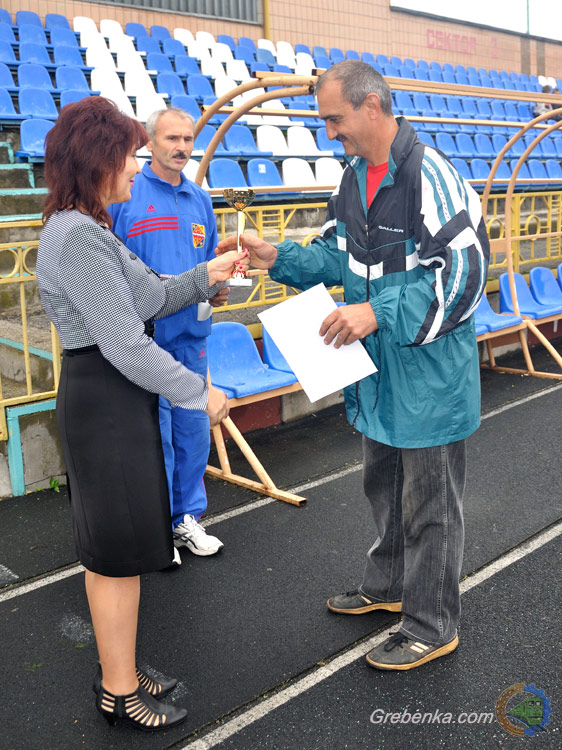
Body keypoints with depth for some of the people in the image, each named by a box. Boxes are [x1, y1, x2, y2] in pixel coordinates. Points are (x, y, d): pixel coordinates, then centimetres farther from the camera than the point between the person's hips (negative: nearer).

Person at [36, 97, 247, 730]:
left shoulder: (85, 228, 12)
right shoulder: (78, 236, -21)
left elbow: (145, 298, 16)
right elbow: (126, 345, -24)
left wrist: (204, 276, 7)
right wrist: (200, 393, -16)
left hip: (113, 398, 11)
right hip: (104, 400, -11)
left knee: (117, 545, 19)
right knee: (117, 549, 3)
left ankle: (118, 672, 36)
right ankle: (119, 692, 22)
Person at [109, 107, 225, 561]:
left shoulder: (201, 200, 14)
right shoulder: (125, 195, -4)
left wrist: (217, 288, -1)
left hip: (192, 335, 6)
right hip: (144, 336, -5)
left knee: (194, 428, 12)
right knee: (153, 433, 1)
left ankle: (187, 516, 28)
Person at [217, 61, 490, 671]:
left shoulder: (429, 176, -21)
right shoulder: (354, 177, 7)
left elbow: (463, 272, -26)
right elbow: (338, 254, 14)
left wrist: (378, 312, -29)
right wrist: (278, 257, -1)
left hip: (429, 369, -9)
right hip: (378, 367, 9)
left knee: (428, 503, 5)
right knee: (383, 485, 23)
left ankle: (431, 626, 24)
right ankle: (387, 586, 45)